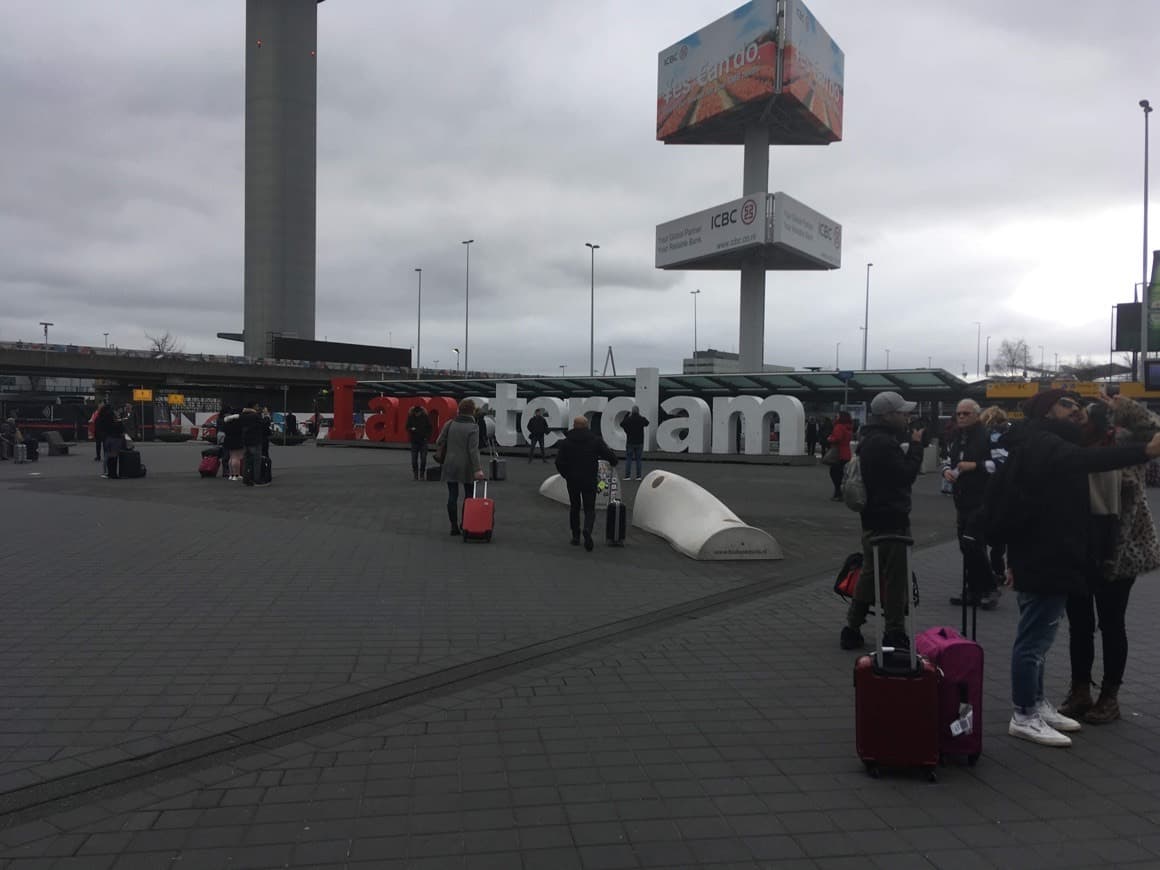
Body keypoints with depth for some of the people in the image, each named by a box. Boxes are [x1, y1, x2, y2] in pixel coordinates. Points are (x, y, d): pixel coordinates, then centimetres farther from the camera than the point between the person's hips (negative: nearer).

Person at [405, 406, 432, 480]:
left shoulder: (425, 417, -4)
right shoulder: (410, 417, -1)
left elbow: (429, 428, 3)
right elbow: (407, 427, 8)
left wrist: (427, 437, -7)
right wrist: (411, 429, -14)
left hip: (423, 440, -1)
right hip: (414, 441, 1)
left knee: (423, 459, -1)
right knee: (414, 459, 3)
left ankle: (422, 474, 7)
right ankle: (415, 474, 12)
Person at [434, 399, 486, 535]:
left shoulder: (450, 423, 1)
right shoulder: (473, 427, -10)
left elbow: (439, 442, 3)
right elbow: (473, 450, -18)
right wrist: (477, 469, -20)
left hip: (450, 465, 3)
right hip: (466, 467, -3)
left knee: (452, 496, 5)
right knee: (468, 495, 10)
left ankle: (454, 527, 6)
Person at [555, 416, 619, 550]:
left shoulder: (566, 442, -1)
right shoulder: (595, 441, -3)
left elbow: (559, 462, -6)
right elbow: (610, 456, -6)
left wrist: (566, 475, 10)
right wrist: (613, 463, 16)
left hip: (572, 480, 1)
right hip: (590, 480, -1)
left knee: (574, 507, 18)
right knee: (589, 509, 5)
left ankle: (575, 536, 20)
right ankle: (587, 530, -23)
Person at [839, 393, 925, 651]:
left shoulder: (871, 440, 13)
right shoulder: (883, 443, -20)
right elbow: (907, 474, -18)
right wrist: (916, 445, -11)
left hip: (873, 519, 11)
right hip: (890, 520, -11)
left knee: (869, 574, 17)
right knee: (895, 578, 0)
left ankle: (852, 630, 21)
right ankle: (895, 634, 10)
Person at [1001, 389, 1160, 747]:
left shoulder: (1048, 444, 19)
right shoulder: (1041, 443, -16)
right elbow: (1086, 459, -37)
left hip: (1043, 557, 11)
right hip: (1043, 559, -11)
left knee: (1037, 637, 19)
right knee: (1034, 639, -3)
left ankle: (1037, 705, 31)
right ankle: (1025, 717, 6)